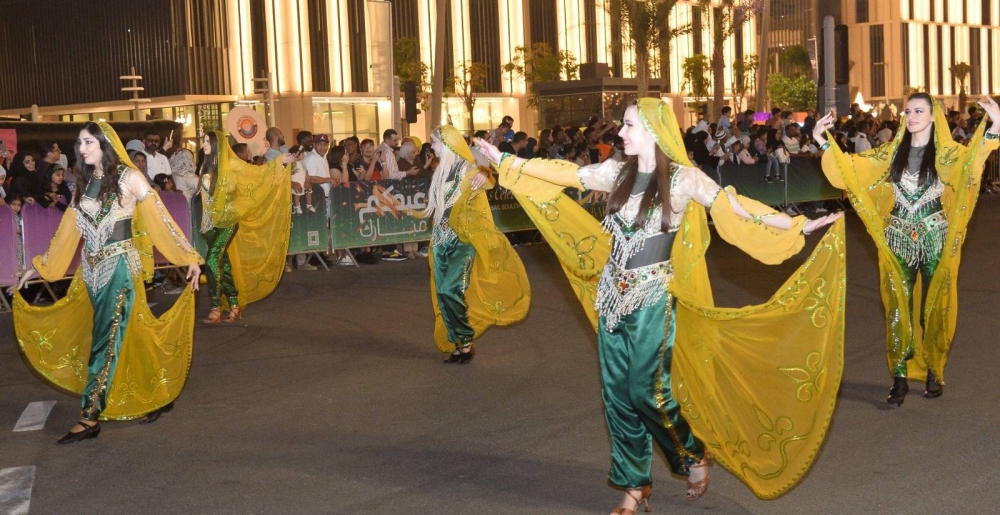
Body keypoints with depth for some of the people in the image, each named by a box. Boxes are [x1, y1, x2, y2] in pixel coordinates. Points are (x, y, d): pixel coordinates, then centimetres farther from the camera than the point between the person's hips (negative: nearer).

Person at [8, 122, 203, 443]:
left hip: (120, 266, -6)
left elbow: (160, 219, -7)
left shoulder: (128, 178, -6)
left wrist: (189, 257, -11)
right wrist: (40, 267, 17)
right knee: (127, 334, 10)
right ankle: (158, 395, 22)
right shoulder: (85, 184, 12)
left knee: (106, 339, -5)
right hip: (92, 268, 6)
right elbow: (68, 230, 16)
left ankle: (90, 417, -3)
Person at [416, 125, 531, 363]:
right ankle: (458, 345, 13)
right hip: (442, 240, 8)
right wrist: (412, 211, 26)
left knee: (450, 290, -18)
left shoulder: (466, 168, -10)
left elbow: (482, 175, -31)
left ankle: (467, 342, -4)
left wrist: (484, 175, -49)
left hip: (462, 239, -8)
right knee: (443, 295, 4)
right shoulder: (441, 171, 14)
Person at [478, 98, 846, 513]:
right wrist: (506, 161, 17)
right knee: (617, 390, 6)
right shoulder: (618, 172, 5)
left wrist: (798, 225, -21)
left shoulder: (682, 178, -9)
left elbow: (734, 206, -14)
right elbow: (564, 174, 12)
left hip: (652, 297, -5)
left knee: (646, 389, -6)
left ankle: (696, 455, 21)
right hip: (613, 294, 5)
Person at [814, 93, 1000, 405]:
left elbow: (971, 161, -26)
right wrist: (824, 143, -8)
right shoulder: (892, 152, 6)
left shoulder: (946, 153, -4)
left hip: (935, 238, -2)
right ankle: (900, 376, 9)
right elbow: (852, 168, 4)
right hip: (898, 239, 2)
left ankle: (934, 373, 20)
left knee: (934, 307, 6)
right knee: (898, 308, 3)